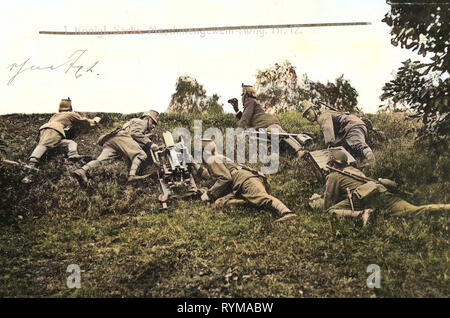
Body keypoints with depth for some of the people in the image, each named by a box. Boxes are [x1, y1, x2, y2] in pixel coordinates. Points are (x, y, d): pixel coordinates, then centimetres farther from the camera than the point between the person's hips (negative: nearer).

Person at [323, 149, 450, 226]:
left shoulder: (333, 176, 15)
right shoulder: (353, 169, 37)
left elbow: (328, 196, 16)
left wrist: (327, 209, 32)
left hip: (362, 196, -7)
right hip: (380, 189, 7)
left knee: (332, 210, -6)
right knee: (414, 210, -5)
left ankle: (360, 214, -27)